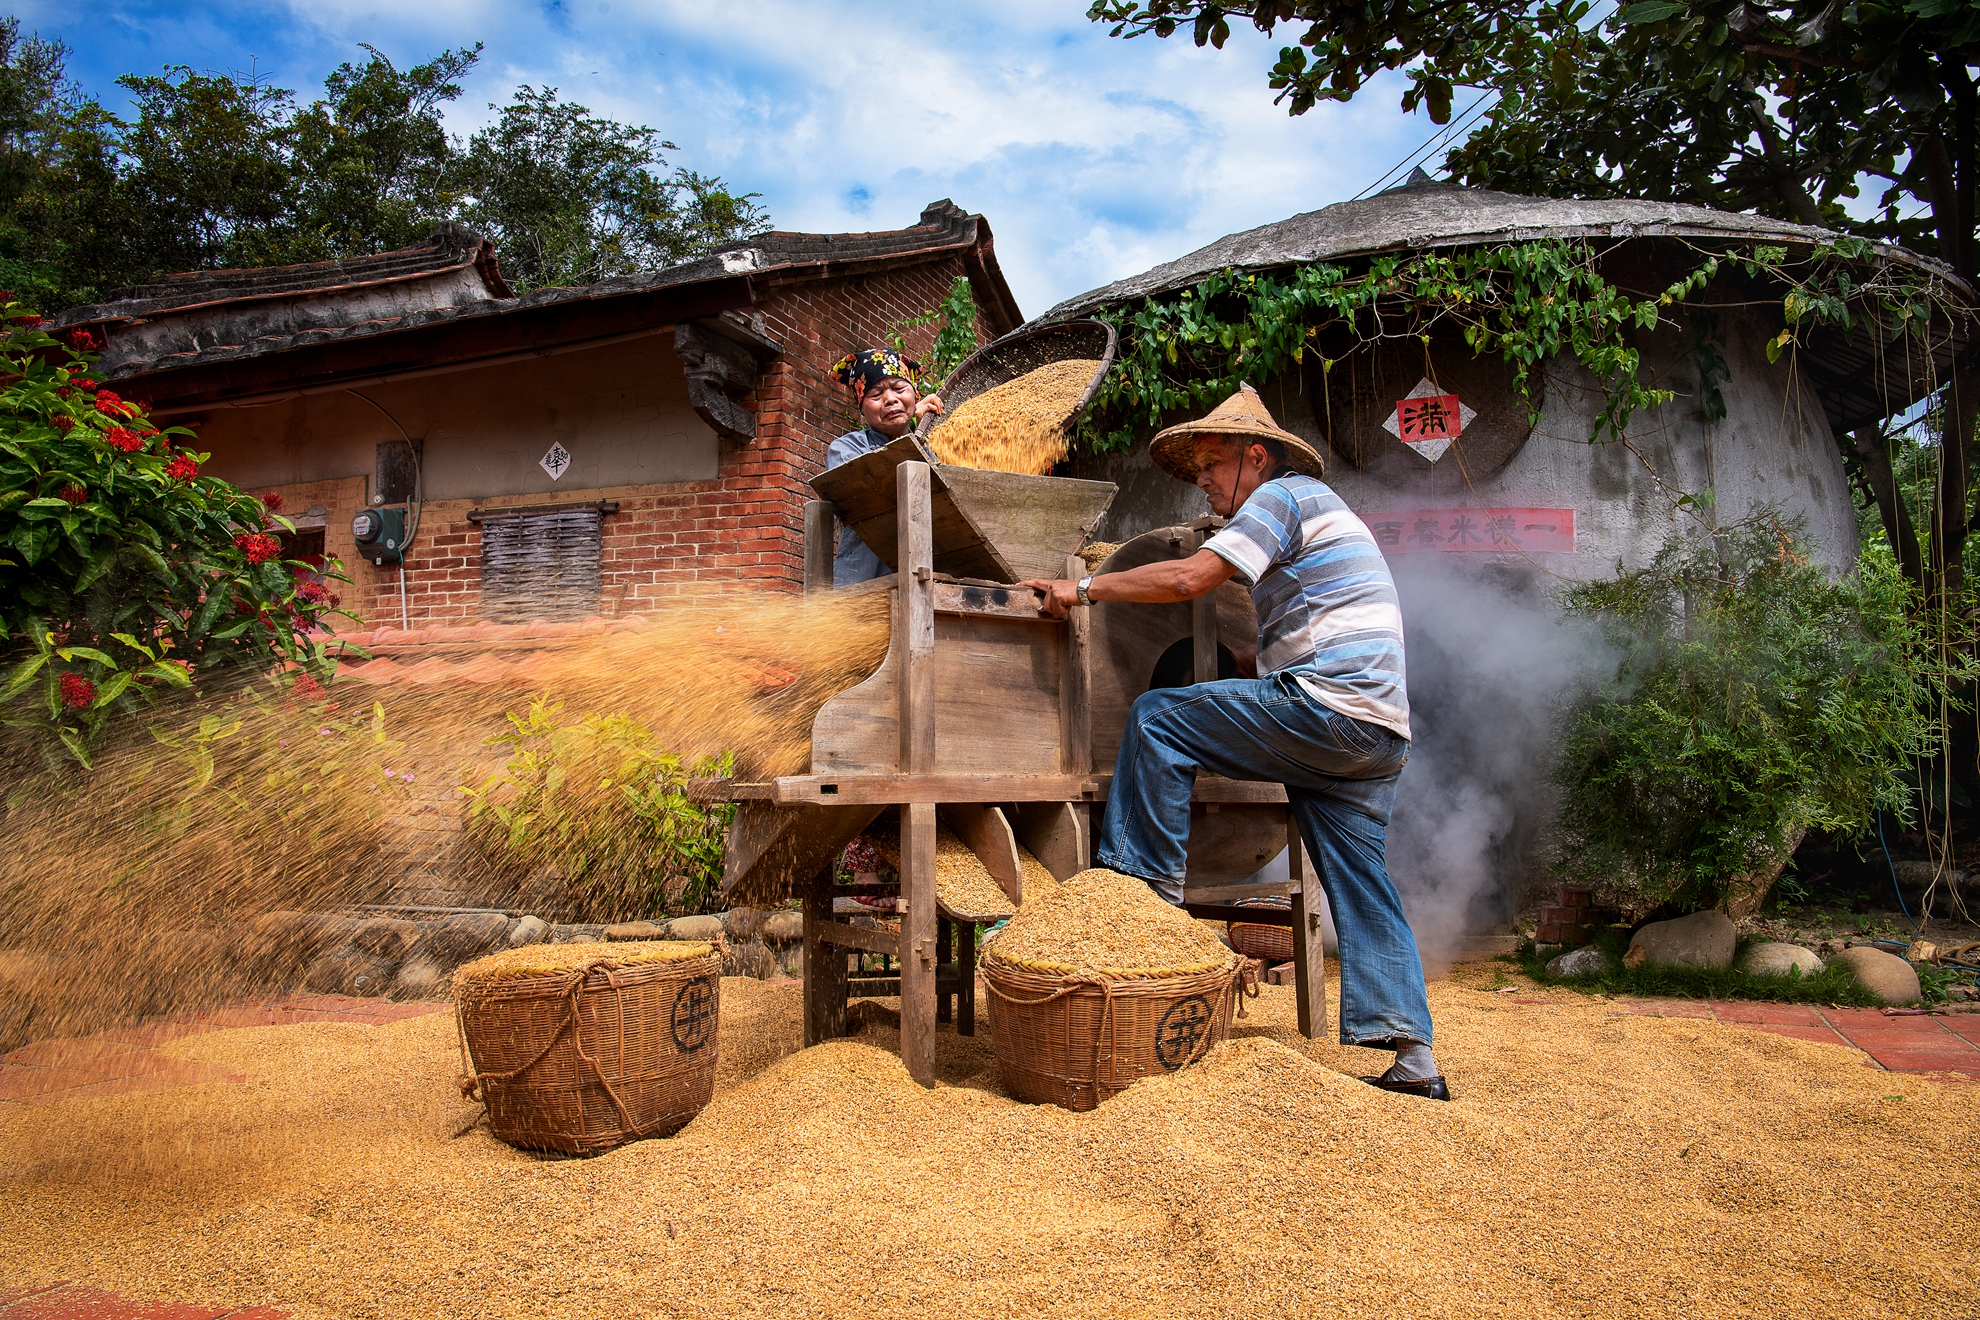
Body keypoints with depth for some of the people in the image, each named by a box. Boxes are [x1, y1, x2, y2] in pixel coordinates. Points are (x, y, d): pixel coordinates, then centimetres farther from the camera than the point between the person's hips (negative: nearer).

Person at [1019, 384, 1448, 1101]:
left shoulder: (1282, 493, -1)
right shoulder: (1317, 507, 30)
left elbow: (1189, 578, -14)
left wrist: (1085, 588, -7)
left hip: (1328, 705, -10)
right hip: (1382, 729, 10)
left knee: (1157, 716, -5)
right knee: (1359, 882, 8)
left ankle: (1150, 884, -3)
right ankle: (1414, 1056, 8)